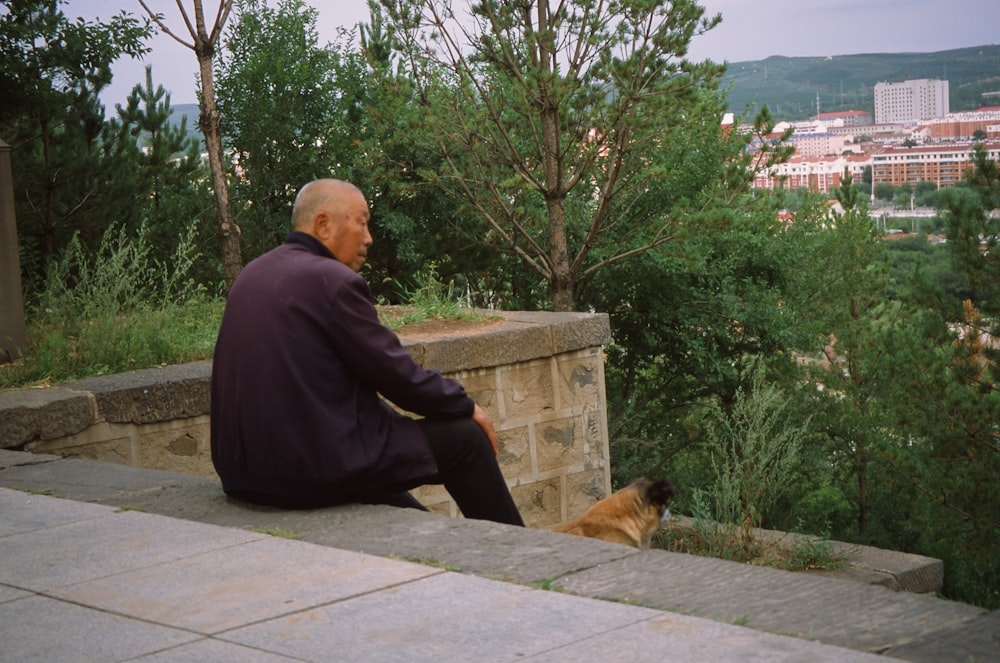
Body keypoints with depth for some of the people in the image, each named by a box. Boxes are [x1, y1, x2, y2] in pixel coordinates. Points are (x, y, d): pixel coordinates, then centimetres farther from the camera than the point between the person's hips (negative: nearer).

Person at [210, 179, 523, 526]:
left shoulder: (252, 276, 12)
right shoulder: (334, 281, -14)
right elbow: (397, 374, -11)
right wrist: (468, 407, 5)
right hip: (313, 468, -9)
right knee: (464, 437, 5)